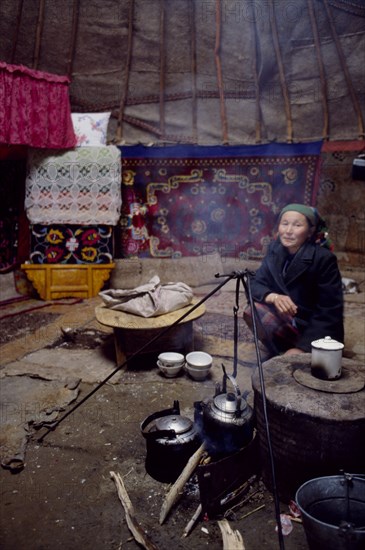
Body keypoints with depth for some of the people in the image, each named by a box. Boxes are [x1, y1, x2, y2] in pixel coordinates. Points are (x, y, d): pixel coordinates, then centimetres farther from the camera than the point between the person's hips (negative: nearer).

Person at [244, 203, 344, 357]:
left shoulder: (324, 258, -21)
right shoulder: (275, 249, -5)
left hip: (318, 333, -5)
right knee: (252, 311, -20)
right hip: (289, 320, 5)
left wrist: (303, 348, -28)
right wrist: (274, 297, -30)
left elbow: (329, 312, -21)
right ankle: (278, 353, 1)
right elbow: (255, 283, -7)